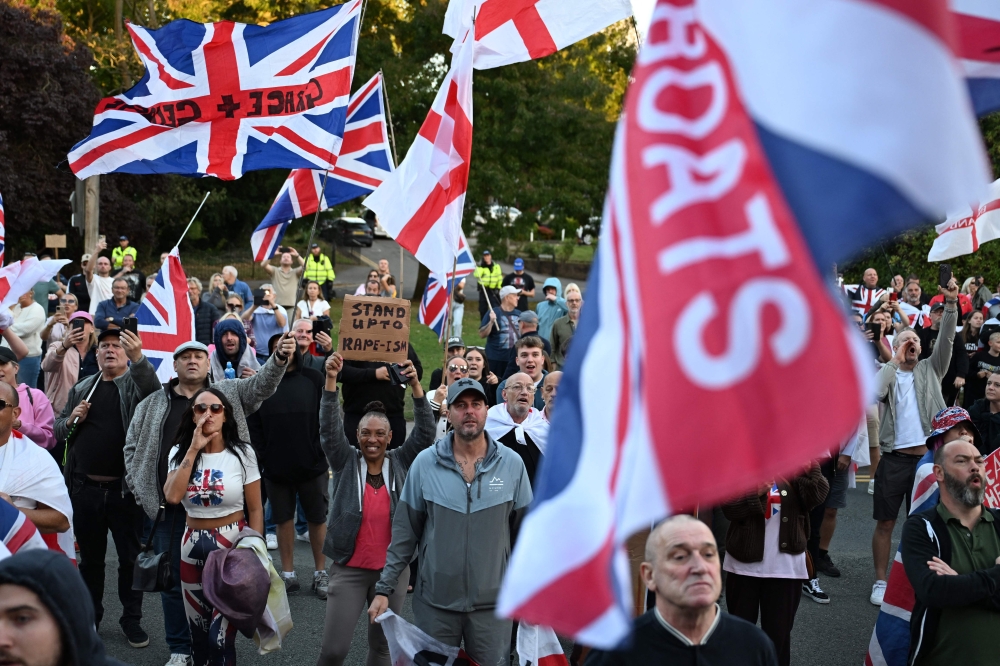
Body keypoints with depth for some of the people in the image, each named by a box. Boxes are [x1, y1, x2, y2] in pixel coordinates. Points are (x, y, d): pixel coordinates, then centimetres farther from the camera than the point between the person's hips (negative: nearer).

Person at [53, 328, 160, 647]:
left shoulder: (136, 383, -1)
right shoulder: (81, 388, 11)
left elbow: (152, 387, -26)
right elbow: (58, 429, 16)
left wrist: (138, 357, -44)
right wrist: (71, 420, -7)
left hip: (125, 489, -3)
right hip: (85, 488, 3)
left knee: (130, 557, 5)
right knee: (90, 557, 14)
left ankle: (132, 619, 16)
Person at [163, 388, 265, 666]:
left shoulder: (242, 453, -7)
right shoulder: (179, 452, 1)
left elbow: (255, 509, -3)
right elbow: (172, 496, -17)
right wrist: (194, 450, -17)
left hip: (232, 545, -3)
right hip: (193, 545, 4)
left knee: (220, 635, -4)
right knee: (197, 631, 13)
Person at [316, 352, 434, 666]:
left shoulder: (401, 463, 2)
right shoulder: (346, 462, 0)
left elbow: (425, 433, -8)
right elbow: (329, 428, -12)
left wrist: (416, 386, -20)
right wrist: (331, 380, -25)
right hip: (349, 568, -1)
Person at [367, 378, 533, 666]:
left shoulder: (512, 464, -4)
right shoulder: (425, 463, -5)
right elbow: (404, 532, 0)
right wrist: (384, 588, -2)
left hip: (492, 602, 0)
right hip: (435, 601, 0)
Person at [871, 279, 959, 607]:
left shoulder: (930, 370, 11)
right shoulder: (887, 373, 7)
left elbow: (946, 340, -1)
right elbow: (875, 392, -15)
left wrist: (951, 304, -13)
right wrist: (895, 360, -9)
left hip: (926, 456, 2)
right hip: (894, 457, -1)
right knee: (885, 522, 3)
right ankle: (880, 581, 12)